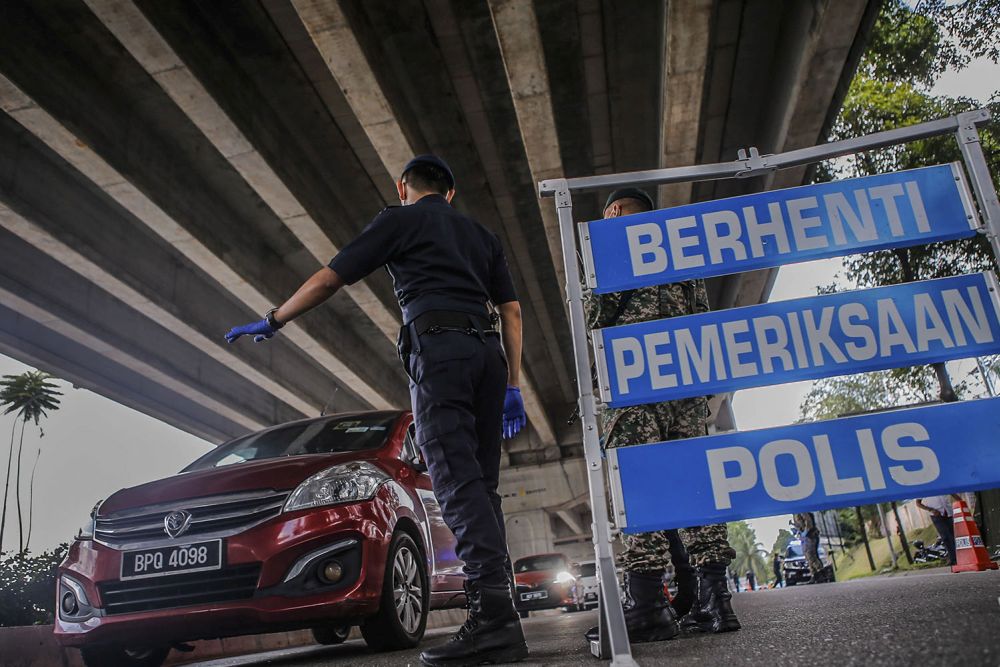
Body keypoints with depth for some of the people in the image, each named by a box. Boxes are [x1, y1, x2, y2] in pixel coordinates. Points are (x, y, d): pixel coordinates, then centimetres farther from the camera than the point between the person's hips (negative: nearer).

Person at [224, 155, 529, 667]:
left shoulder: (399, 220, 13)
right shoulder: (481, 235, 28)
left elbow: (329, 279, 12)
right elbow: (511, 311, 20)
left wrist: (272, 321, 24)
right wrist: (512, 386, 19)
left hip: (437, 346, -6)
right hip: (488, 352, 6)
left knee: (459, 483, -13)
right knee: (480, 486, 4)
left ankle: (493, 615, -22)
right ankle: (498, 621, 1)